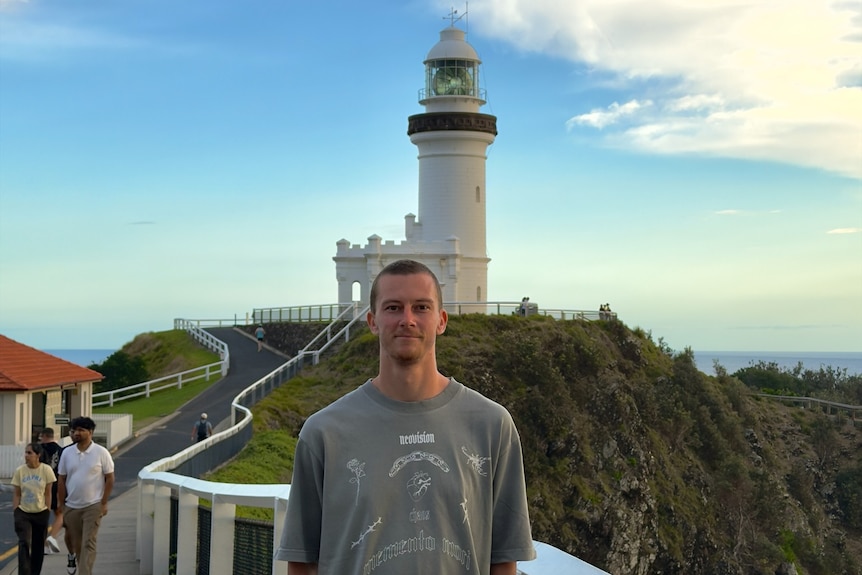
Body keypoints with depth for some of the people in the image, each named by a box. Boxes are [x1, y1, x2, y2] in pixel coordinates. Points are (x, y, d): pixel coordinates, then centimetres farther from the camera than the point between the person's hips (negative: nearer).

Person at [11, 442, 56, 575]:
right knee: (24, 543, -15)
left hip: (41, 513, 0)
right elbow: (17, 494, 2)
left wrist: (48, 511, -2)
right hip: (23, 513, 0)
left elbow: (48, 493, -2)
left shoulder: (46, 470, -7)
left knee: (38, 546, 9)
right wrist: (15, 512, -2)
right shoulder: (19, 471, -4)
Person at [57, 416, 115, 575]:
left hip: (93, 506, -3)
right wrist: (61, 504, 4)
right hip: (71, 507, 3)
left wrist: (104, 503, -7)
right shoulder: (67, 453, 2)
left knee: (88, 543, -9)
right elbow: (62, 480, 7)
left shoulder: (101, 453, -6)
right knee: (75, 542, 14)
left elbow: (109, 479, -3)